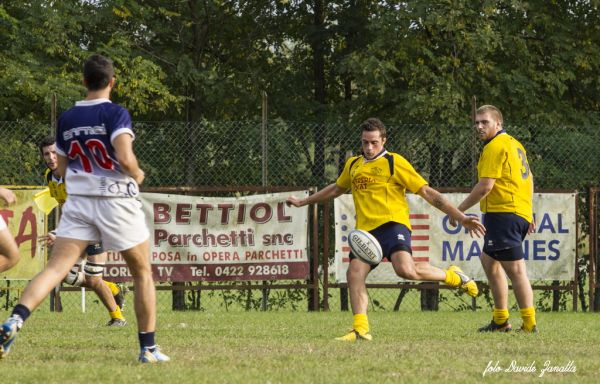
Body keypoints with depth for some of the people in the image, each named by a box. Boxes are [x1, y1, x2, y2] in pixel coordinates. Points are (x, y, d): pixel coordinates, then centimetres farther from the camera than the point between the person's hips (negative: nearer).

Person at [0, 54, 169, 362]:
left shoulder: (66, 119, 7)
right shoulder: (116, 114, -10)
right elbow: (125, 159, -21)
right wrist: (137, 175, 0)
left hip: (78, 200, 4)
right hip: (117, 199, -4)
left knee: (55, 268, -7)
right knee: (142, 273, 13)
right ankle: (148, 348, 13)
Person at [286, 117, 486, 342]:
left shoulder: (394, 163, 2)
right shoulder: (353, 165, 20)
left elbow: (427, 193, 0)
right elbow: (336, 189, 41)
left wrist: (461, 218, -6)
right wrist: (303, 202, 49)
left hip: (392, 223, -6)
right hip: (366, 229, 6)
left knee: (406, 269, -29)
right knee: (355, 272, -13)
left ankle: (453, 277, -4)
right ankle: (360, 330, -9)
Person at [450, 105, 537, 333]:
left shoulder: (495, 147, -11)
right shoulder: (513, 144, 19)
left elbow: (485, 186, -17)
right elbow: (528, 179, 24)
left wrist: (460, 210, -10)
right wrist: (529, 214, 27)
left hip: (503, 212, -11)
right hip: (521, 212, 11)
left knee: (515, 269, -11)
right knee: (488, 259, 21)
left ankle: (529, 323, -14)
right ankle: (500, 320, 22)